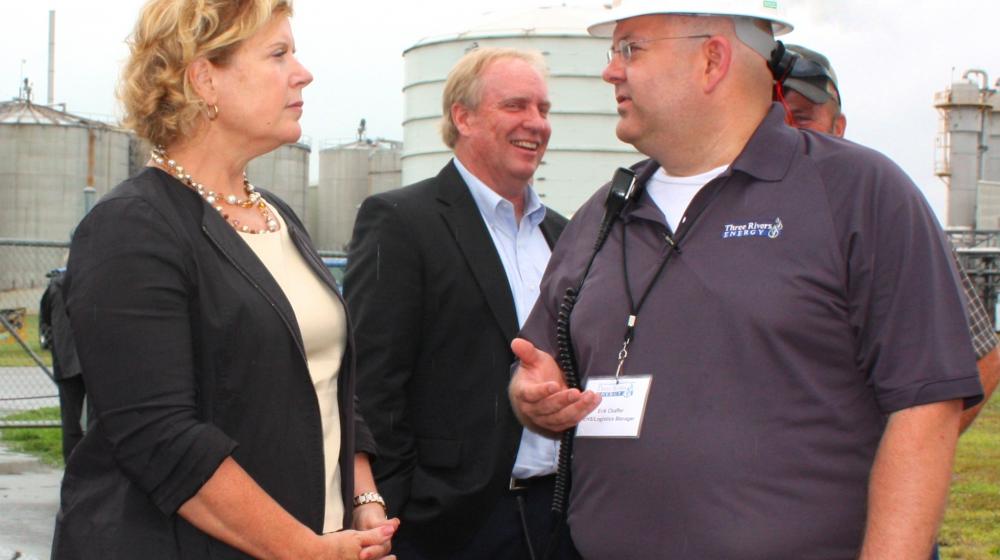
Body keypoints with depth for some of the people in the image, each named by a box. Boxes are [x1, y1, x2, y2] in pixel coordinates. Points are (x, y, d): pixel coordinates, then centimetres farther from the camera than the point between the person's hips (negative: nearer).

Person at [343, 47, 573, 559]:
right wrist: (399, 514, -15)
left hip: (558, 511, 6)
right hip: (454, 518, -6)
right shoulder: (399, 221, -7)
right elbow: (373, 387, -12)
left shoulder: (559, 233, 14)